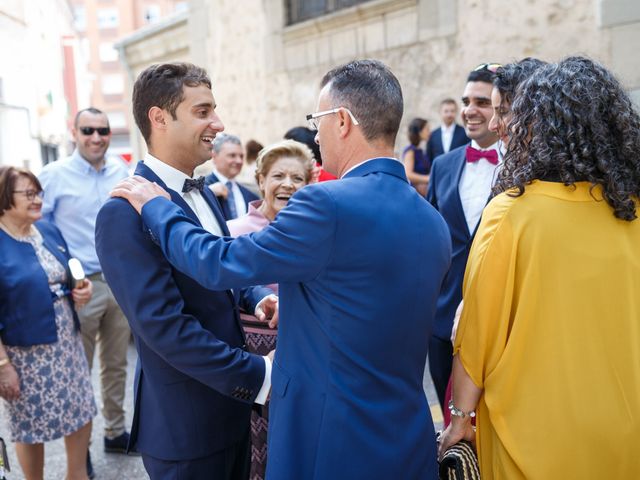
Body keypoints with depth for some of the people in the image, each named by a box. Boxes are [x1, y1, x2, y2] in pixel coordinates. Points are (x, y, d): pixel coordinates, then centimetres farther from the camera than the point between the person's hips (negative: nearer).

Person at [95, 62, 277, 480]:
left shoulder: (202, 193, 7)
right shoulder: (127, 212, -21)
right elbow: (165, 326, -25)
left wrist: (257, 298, -3)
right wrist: (258, 376, -21)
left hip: (231, 405, 8)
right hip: (185, 425, -8)